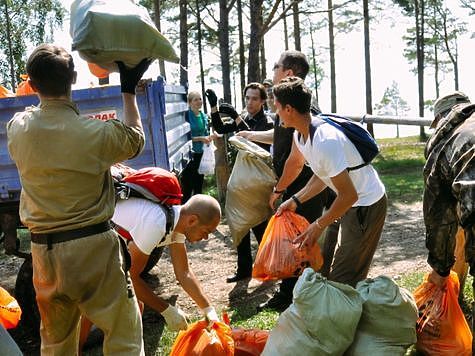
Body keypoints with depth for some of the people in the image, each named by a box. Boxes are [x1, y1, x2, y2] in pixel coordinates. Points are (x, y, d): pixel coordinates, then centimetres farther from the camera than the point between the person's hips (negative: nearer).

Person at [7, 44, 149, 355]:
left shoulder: (17, 128, -3)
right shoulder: (96, 134, -15)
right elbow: (136, 140, 6)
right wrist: (129, 90, 14)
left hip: (44, 249, 5)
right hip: (92, 246, -5)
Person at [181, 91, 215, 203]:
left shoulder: (204, 116, 8)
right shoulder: (186, 116, -12)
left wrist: (209, 137, -5)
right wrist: (200, 138, -20)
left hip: (201, 153, 7)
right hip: (189, 154, -7)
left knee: (199, 182, 15)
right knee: (187, 186, -4)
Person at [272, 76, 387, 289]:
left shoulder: (325, 141, -32)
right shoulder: (299, 135, -1)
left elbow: (349, 195, -28)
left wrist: (319, 225, -18)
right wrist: (296, 200, 6)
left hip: (367, 205, -10)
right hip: (352, 202, 10)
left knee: (342, 279, -7)